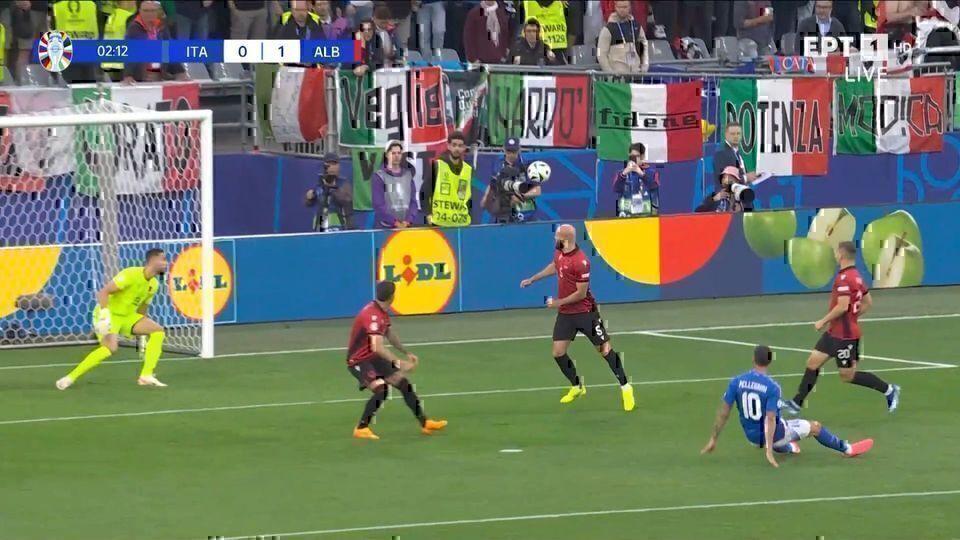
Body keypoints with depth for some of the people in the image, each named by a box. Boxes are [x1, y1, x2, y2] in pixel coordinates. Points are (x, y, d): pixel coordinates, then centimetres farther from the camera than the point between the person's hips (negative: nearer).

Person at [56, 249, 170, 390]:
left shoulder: (154, 284, 5)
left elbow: (142, 308, 19)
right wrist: (104, 315, -36)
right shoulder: (131, 275, -21)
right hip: (110, 314, -8)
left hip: (127, 315, 8)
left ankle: (146, 376, -4)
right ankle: (70, 378, -22)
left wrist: (143, 335, 21)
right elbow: (103, 292, -25)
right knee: (110, 347, -31)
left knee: (158, 331, -6)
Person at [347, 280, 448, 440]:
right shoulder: (373, 316, -30)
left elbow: (390, 335, 20)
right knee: (381, 389, -27)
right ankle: (361, 429, -13)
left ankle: (424, 423, 19)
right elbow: (377, 347, -41)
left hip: (374, 358, 10)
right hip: (359, 360, -10)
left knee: (404, 384, 10)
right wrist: (399, 363, -46)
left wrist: (407, 353, 22)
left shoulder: (382, 312, 3)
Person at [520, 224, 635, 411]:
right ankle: (577, 387, 25)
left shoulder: (580, 262, -26)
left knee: (605, 350, -4)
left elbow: (581, 293, -21)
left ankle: (625, 387, 7)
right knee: (558, 353, 5)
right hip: (565, 313, 7)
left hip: (585, 313, -7)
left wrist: (558, 302, -14)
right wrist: (532, 279, 30)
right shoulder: (559, 253, -2)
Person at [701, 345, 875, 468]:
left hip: (751, 436, 5)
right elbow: (770, 419, -28)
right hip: (773, 434, -5)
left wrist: (713, 440, -2)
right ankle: (846, 449, 32)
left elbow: (723, 413, -9)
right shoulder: (772, 387, -24)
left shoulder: (736, 382, -11)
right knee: (815, 427, 15)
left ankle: (787, 447, 64)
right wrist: (769, 451, -29)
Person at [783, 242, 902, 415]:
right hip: (834, 333, 10)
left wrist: (823, 321, -17)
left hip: (845, 335, -10)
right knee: (813, 362, 9)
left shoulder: (844, 278, -21)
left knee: (848, 375, 0)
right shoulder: (856, 276, 9)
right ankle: (797, 402, 12)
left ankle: (888, 390, 8)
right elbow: (868, 303, 16)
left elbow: (842, 306, -28)